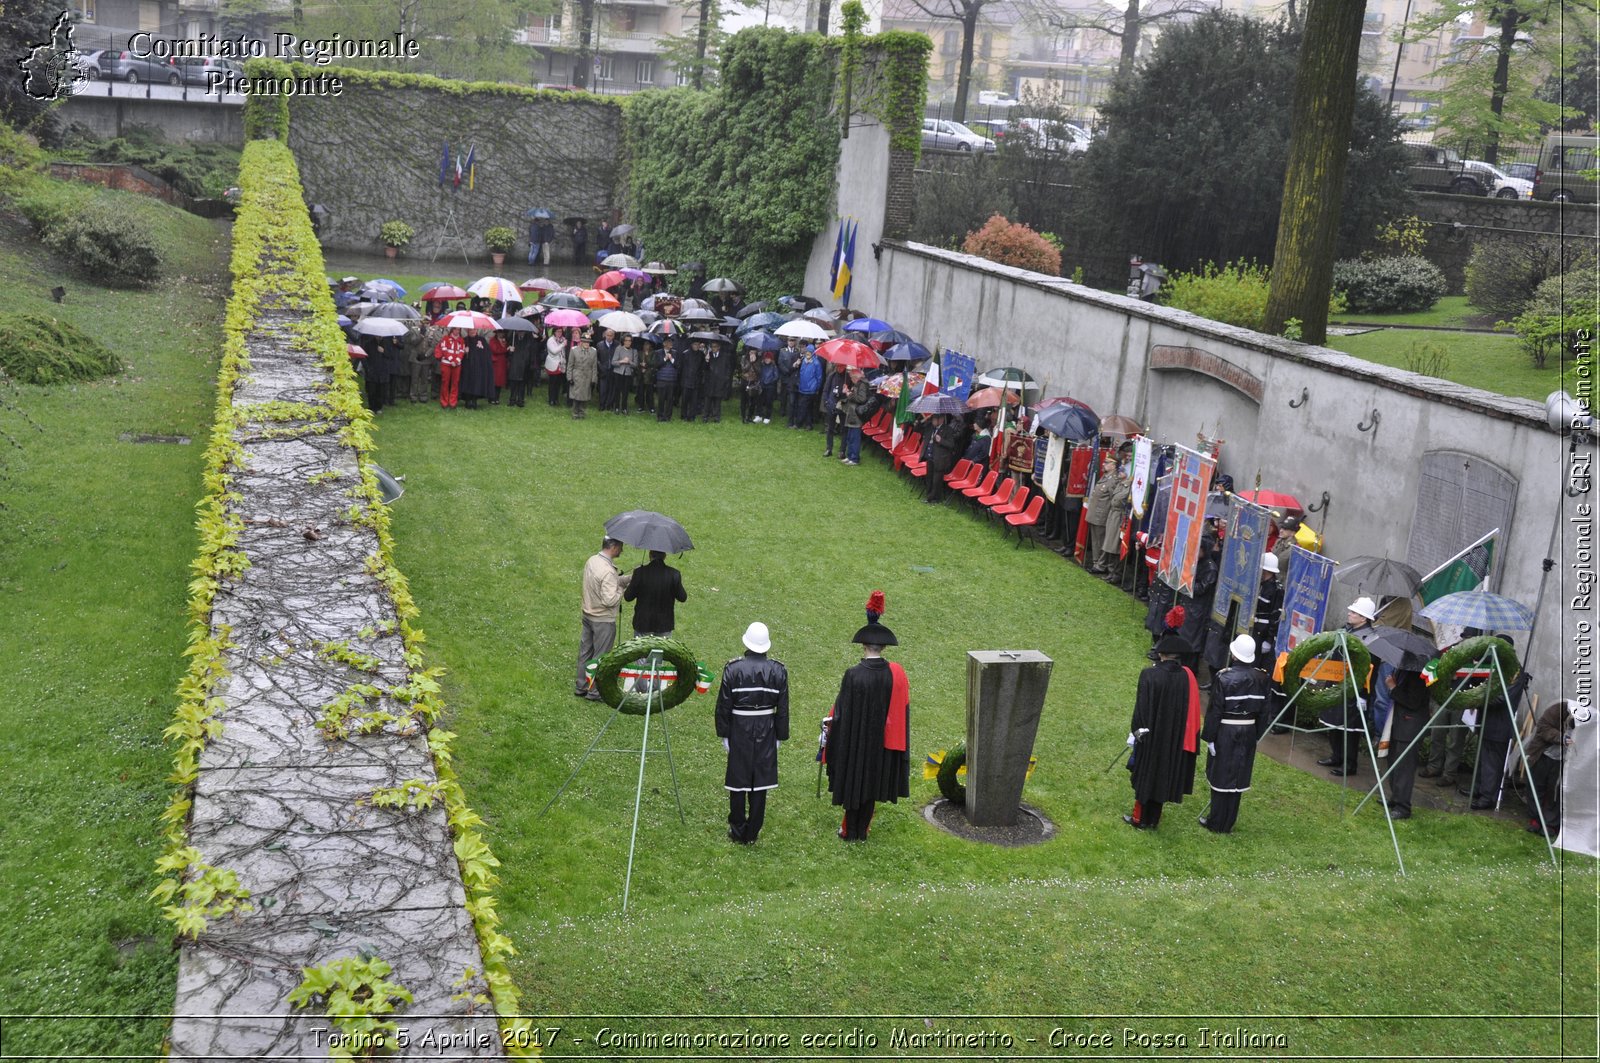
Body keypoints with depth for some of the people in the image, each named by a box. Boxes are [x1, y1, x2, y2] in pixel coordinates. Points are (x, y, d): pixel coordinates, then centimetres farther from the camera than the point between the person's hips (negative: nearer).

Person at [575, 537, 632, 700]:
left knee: (585, 652, 18)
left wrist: (630, 578, 3)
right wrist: (622, 589, -12)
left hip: (588, 615, 8)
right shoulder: (608, 571, -27)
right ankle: (595, 691, 17)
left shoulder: (591, 561, 0)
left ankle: (581, 687, 30)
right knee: (600, 657, 6)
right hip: (603, 620, -8)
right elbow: (610, 600, -28)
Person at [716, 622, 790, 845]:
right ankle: (752, 834, 16)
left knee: (738, 784, 10)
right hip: (766, 734, 1)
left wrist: (724, 735, 3)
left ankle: (737, 833, 19)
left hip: (739, 733, -1)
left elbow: (723, 705, -6)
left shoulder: (733, 669, -11)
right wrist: (780, 736, 10)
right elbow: (783, 709, 0)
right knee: (760, 785, 10)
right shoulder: (778, 671, -5)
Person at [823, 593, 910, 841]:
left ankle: (850, 831, 24)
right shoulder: (896, 674, -11)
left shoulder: (854, 675, -22)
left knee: (853, 781, 13)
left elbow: (842, 711, -14)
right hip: (880, 743, 3)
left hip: (854, 741, -3)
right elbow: (902, 709, -1)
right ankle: (862, 830, 30)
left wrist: (829, 726, 2)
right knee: (871, 782, 18)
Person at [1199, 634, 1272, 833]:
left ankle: (1216, 823, 17)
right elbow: (1265, 711, 4)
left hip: (1225, 733, -4)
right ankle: (1228, 824, 24)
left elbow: (1214, 710, -15)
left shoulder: (1224, 678, -18)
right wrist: (1256, 735, 14)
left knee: (1221, 777, 8)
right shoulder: (1262, 679, -3)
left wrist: (1209, 737, -7)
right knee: (1237, 778, 15)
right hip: (1248, 734, 4)